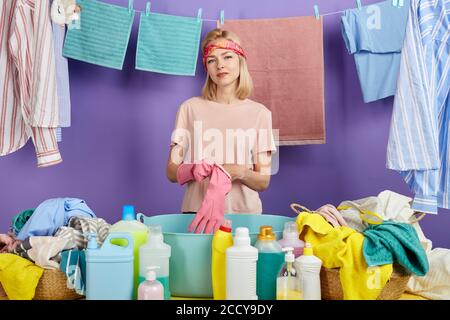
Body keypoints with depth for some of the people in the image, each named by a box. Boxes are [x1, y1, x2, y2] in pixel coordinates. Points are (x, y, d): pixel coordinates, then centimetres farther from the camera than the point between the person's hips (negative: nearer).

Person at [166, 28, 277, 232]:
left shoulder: (259, 113, 6)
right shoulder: (190, 108, 6)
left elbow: (263, 181, 6)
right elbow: (172, 172, 5)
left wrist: (240, 173, -14)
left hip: (244, 212, 0)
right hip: (197, 210, 0)